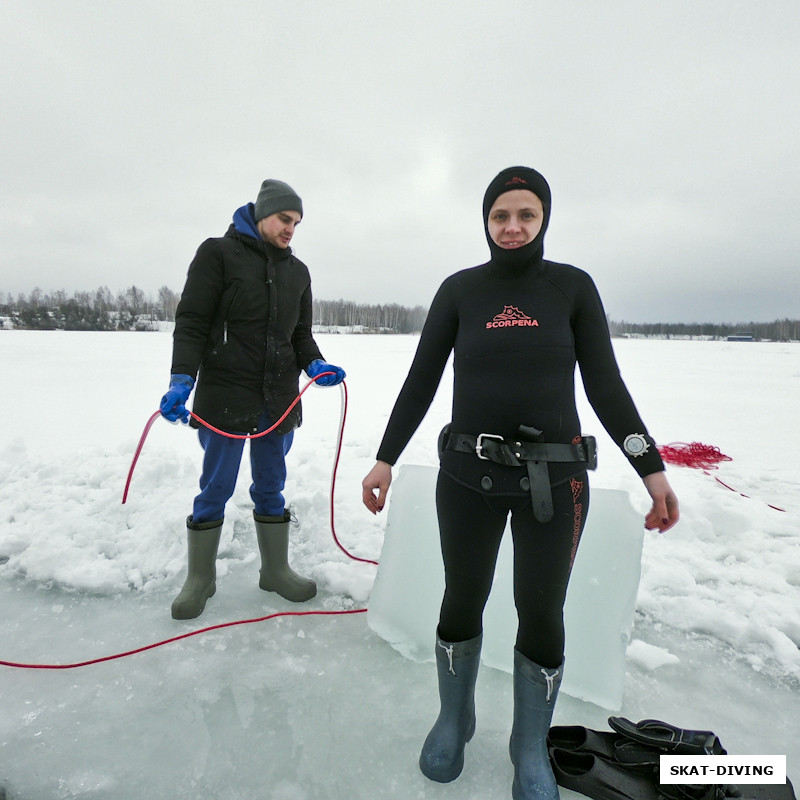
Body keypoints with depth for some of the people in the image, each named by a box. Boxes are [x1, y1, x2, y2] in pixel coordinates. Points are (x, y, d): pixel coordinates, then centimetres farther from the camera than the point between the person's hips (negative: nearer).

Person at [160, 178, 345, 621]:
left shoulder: (297, 271, 15)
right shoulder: (218, 252, 0)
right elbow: (192, 321, -6)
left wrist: (314, 364, -1)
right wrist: (182, 379, -18)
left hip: (278, 400, 4)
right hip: (225, 396, -4)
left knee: (271, 487, 13)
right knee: (216, 489, 5)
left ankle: (276, 570, 28)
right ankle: (200, 579, 24)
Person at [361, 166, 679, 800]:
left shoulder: (573, 285, 3)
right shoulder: (460, 289, 4)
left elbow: (606, 385, 4)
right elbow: (420, 382, 4)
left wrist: (652, 469, 0)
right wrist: (385, 460, 1)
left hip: (555, 478, 0)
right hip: (469, 474, 1)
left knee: (541, 614, 8)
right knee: (462, 603, 11)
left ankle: (531, 748, 35)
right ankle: (455, 721, 39)